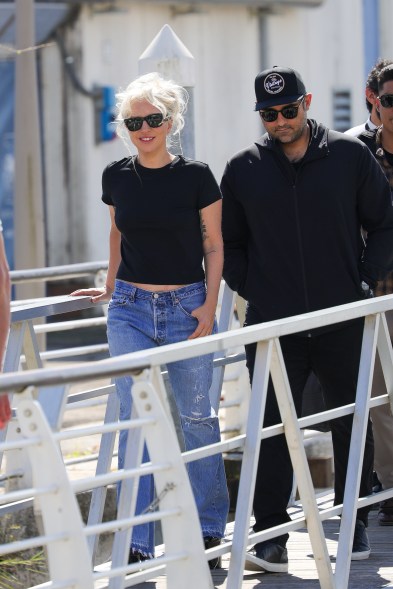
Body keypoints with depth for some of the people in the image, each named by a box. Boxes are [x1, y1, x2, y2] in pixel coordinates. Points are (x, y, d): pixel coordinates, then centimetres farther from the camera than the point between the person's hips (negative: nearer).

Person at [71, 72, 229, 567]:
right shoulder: (116, 177, 3)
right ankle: (137, 544, -2)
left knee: (196, 416, 5)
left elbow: (214, 245, 1)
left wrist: (209, 306, -7)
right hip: (130, 308, 2)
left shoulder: (195, 176, -5)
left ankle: (209, 530, 20)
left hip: (186, 307, -2)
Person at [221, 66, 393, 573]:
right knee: (272, 430, -3)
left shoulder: (350, 156, 1)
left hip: (342, 321, 0)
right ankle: (271, 537, -1)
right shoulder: (243, 169, 4)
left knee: (351, 425, 9)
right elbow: (228, 242, 14)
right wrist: (249, 288, 2)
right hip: (272, 325, 0)